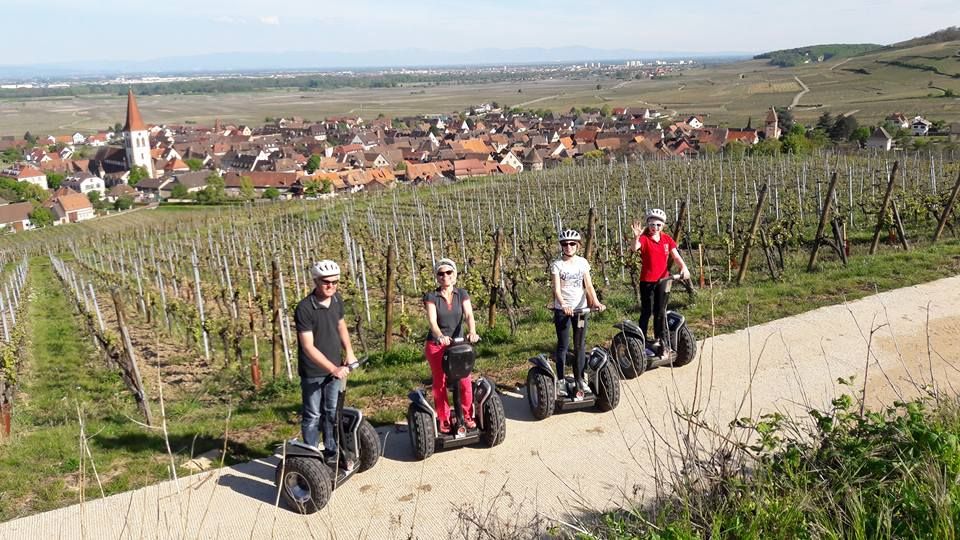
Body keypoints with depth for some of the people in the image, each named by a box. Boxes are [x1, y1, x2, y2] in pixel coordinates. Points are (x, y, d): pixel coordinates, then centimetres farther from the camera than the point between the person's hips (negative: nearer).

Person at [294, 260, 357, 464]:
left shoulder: (337, 299, -3)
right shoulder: (304, 309, -23)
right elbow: (308, 347, -25)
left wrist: (349, 352, 5)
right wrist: (333, 368, -30)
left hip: (335, 368, 6)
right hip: (313, 372, -6)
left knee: (332, 413, 17)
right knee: (313, 416, 5)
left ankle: (331, 452, 31)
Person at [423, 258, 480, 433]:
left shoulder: (462, 294, 0)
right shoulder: (431, 297, -7)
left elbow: (469, 315, -14)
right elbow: (432, 320, -22)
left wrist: (472, 332, -35)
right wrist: (440, 336, -42)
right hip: (436, 346, -1)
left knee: (465, 381, -7)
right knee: (440, 383, 4)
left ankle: (467, 416, 12)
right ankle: (443, 420, 18)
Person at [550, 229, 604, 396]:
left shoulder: (582, 262, 2)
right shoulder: (557, 265, -7)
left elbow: (589, 285, -3)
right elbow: (556, 289, -16)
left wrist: (596, 301, -20)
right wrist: (563, 305, -34)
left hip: (580, 308, 3)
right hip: (562, 309, -3)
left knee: (579, 345, 9)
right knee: (563, 346, 0)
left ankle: (579, 378, 18)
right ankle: (561, 380, 9)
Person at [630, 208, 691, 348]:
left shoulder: (666, 239, 4)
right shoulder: (644, 238, -11)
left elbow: (675, 255, -2)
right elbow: (635, 248, -31)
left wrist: (684, 267, -20)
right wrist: (636, 237, -52)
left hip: (663, 280, 5)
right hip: (647, 281, -4)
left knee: (660, 311, 14)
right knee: (646, 311, -1)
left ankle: (659, 339, 24)